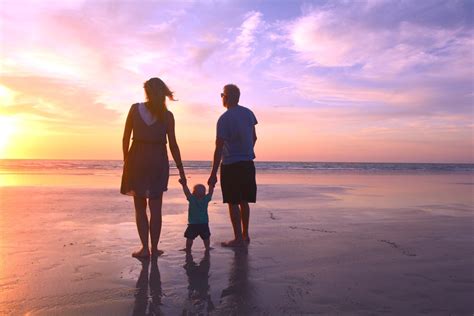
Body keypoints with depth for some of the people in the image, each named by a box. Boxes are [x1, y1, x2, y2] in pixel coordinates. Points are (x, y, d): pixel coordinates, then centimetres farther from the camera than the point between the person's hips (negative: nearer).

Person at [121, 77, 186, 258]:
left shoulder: (135, 109, 0)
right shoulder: (167, 115, -1)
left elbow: (126, 138, -1)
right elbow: (173, 145, -4)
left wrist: (126, 160, 9)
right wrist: (181, 170, 1)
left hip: (137, 159, 0)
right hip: (158, 161, 0)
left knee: (140, 207, 11)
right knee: (155, 208, 8)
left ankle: (145, 248, 7)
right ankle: (154, 248, 13)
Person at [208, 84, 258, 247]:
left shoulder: (224, 119, -14)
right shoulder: (248, 113, 6)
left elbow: (219, 148, -15)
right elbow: (254, 137, 14)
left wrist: (213, 174, -12)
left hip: (231, 165, -7)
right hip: (248, 164, 7)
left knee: (233, 203, 1)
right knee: (244, 201, 14)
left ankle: (238, 238, 6)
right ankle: (245, 235, 23)